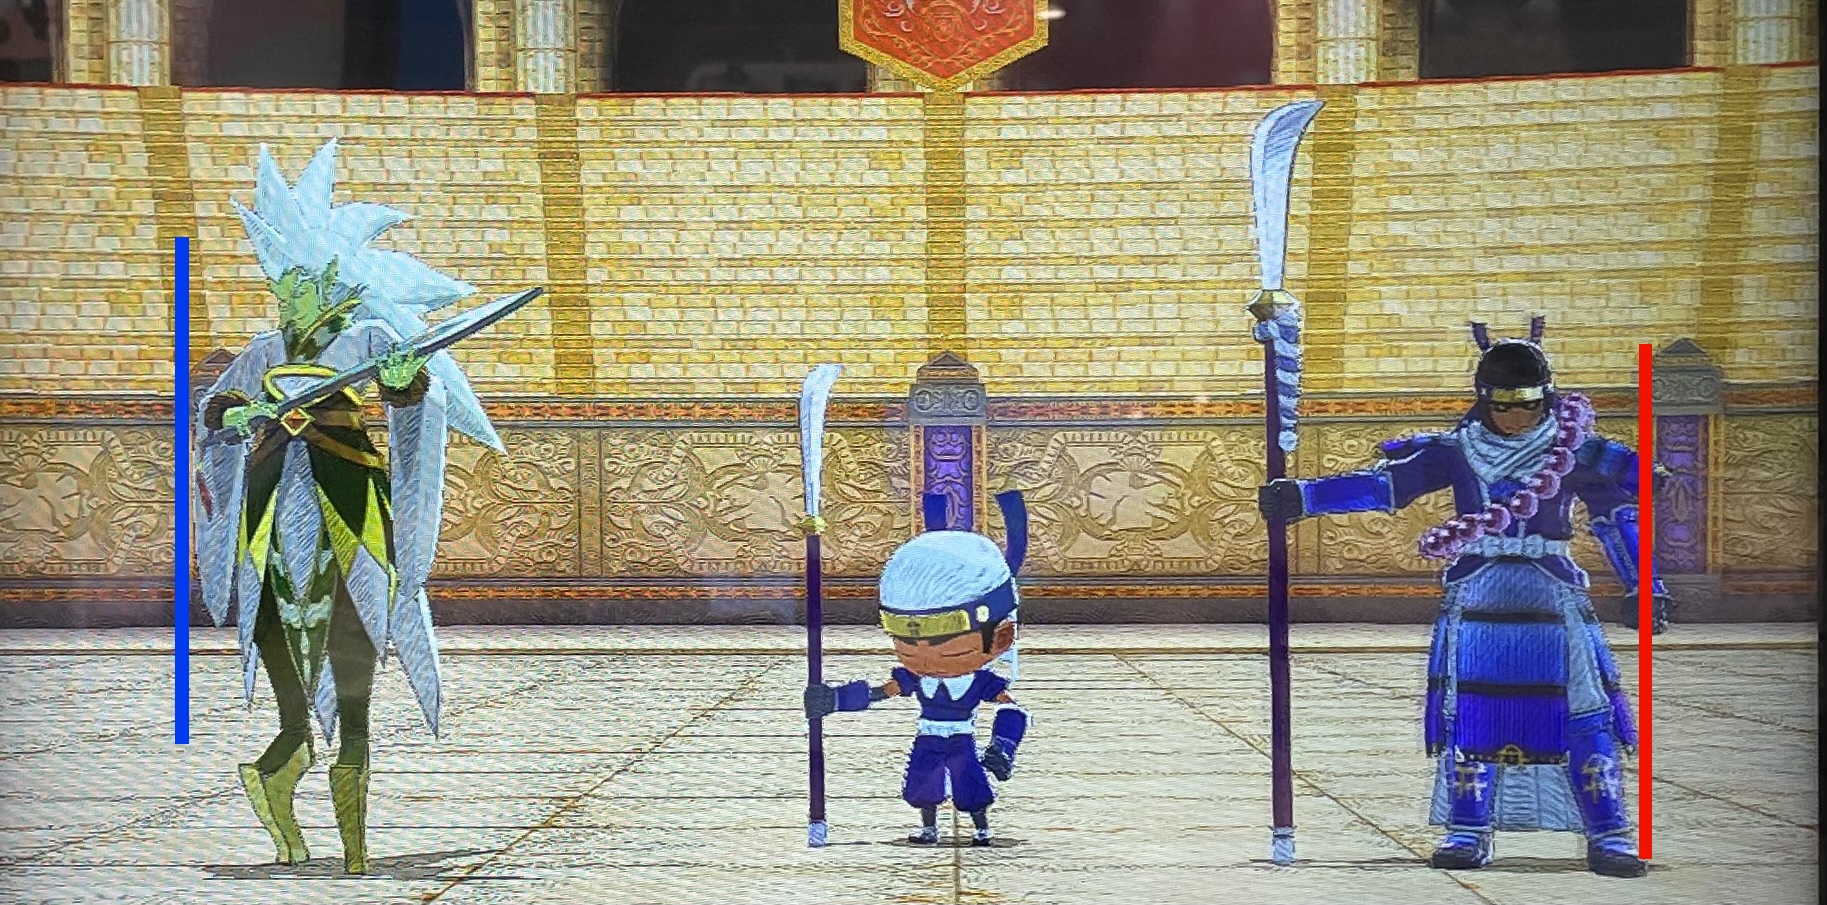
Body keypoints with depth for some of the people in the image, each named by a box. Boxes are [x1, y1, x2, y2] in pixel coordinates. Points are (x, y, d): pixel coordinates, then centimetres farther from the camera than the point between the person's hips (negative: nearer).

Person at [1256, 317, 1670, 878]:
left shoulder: (1572, 450, 1)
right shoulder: (1457, 450, 2)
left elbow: (1618, 514, 3)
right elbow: (1383, 484, -4)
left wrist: (1645, 587, -4)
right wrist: (1302, 497, -14)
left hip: (1554, 597, -1)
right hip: (1475, 597, 1)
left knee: (1585, 715, -5)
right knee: (1469, 714, 1)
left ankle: (1608, 836, 2)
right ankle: (1468, 832, 13)